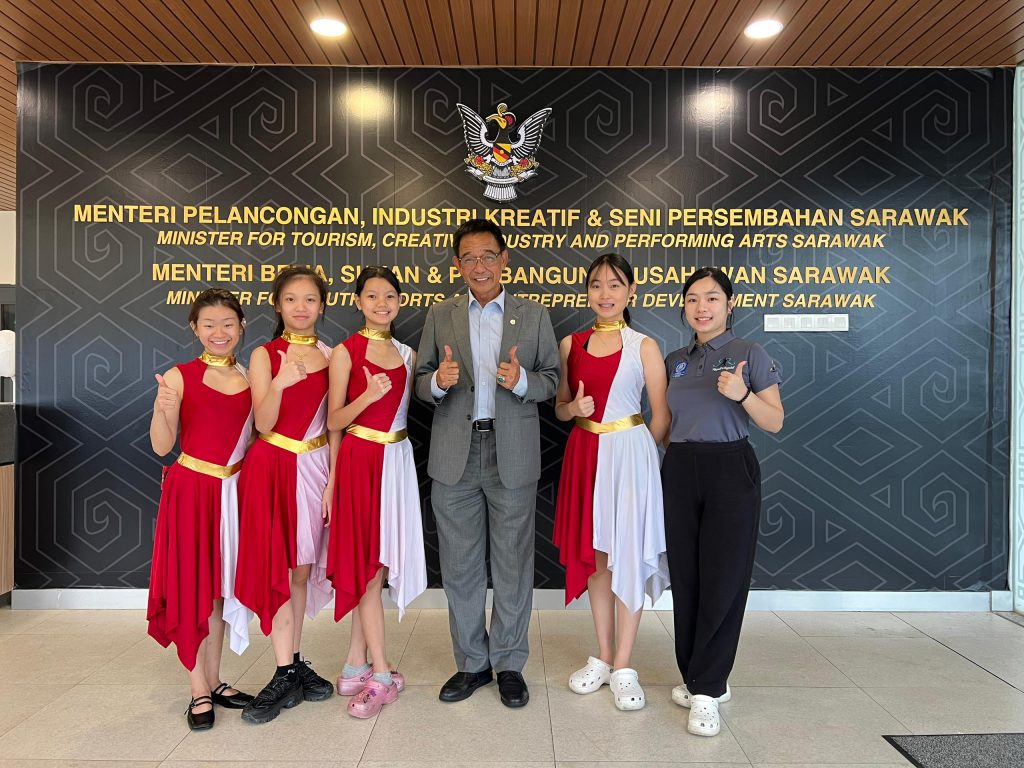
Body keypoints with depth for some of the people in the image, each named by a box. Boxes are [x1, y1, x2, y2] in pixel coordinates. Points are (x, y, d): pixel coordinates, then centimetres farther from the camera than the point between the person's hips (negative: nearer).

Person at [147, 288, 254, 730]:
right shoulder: (179, 377, -6)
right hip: (191, 488, -3)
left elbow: (257, 435, 7)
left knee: (220, 586, 13)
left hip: (234, 489, 4)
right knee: (191, 587, 3)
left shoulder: (250, 378, 5)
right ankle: (199, 690, 16)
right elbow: (162, 447, -8)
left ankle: (214, 681, 27)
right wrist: (163, 409, -25)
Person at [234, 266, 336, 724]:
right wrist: (278, 384, -28)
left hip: (315, 468, 3)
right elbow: (263, 424, -10)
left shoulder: (329, 356, 5)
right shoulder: (264, 355, -2)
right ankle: (285, 675, 9)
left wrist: (332, 479, -1)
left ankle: (294, 664, 23)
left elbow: (334, 424, 5)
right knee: (275, 569, -1)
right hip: (272, 467, -2)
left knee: (302, 568, 10)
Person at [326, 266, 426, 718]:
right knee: (368, 566, -1)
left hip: (397, 462, 5)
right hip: (360, 460, -5)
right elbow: (334, 421, -6)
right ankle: (381, 675, 7)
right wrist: (368, 396, -21)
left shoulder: (407, 355, 10)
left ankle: (356, 662, 21)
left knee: (375, 564, 9)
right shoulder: (345, 352, -4)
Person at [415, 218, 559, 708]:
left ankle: (509, 664, 25)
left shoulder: (534, 316, 5)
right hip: (454, 456, 1)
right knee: (460, 566, 10)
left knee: (513, 563, 8)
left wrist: (523, 381, -16)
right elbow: (420, 382, 6)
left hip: (512, 454, -1)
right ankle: (471, 663, 27)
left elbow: (552, 379, 5)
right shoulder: (440, 317, 7)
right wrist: (438, 381, -16)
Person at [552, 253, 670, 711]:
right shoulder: (571, 344, 7)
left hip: (628, 453, -4)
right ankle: (603, 657, 25)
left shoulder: (644, 347, -4)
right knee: (593, 556, 11)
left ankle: (622, 668, 14)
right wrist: (573, 407, -8)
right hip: (584, 453, 4)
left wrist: (636, 456, -2)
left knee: (627, 557, 2)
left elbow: (661, 416, -2)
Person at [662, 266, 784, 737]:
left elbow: (775, 423, -3)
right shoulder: (675, 361, 12)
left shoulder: (750, 355, -1)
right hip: (680, 472, 4)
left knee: (723, 581, -3)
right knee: (686, 579, 7)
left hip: (730, 472, -4)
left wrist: (742, 394, -18)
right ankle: (702, 677, 22)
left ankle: (706, 690, 7)